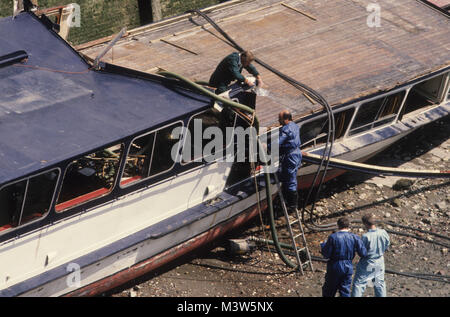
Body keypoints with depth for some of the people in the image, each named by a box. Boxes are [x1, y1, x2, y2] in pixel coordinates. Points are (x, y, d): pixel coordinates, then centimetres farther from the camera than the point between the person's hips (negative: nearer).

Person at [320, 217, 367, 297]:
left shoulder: (333, 237, -14)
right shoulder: (354, 238, -5)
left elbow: (326, 254, -11)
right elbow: (363, 253, -5)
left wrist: (323, 245, 7)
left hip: (335, 267, -3)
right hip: (348, 267, 3)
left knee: (328, 291, 14)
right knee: (345, 291, 12)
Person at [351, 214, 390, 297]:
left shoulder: (366, 236, -26)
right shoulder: (383, 233, -11)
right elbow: (386, 247, 3)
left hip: (367, 265, -5)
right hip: (379, 263, 5)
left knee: (358, 283, 4)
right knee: (379, 283, 21)